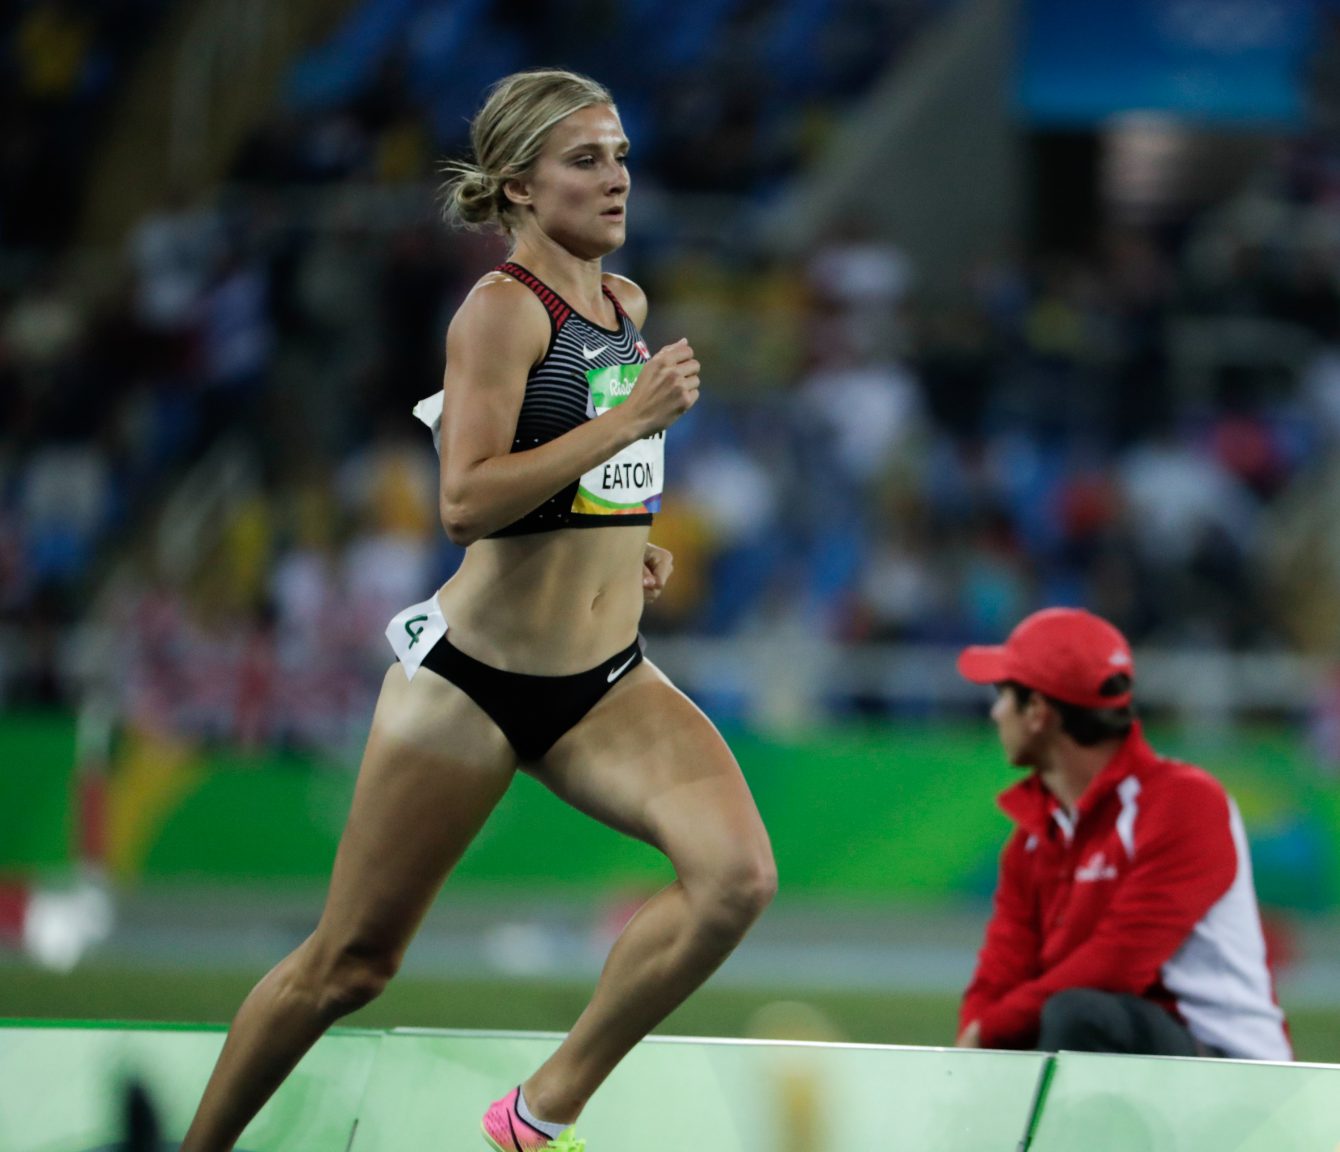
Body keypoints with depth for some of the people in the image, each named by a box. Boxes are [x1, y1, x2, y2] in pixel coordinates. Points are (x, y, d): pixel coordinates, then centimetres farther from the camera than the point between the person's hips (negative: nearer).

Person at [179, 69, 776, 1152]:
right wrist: (629, 421, -25)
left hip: (607, 683, 6)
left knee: (737, 873, -20)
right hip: (474, 679, -6)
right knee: (350, 962, 3)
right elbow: (467, 501, -24)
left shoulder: (627, 306, 10)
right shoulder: (502, 308, -12)